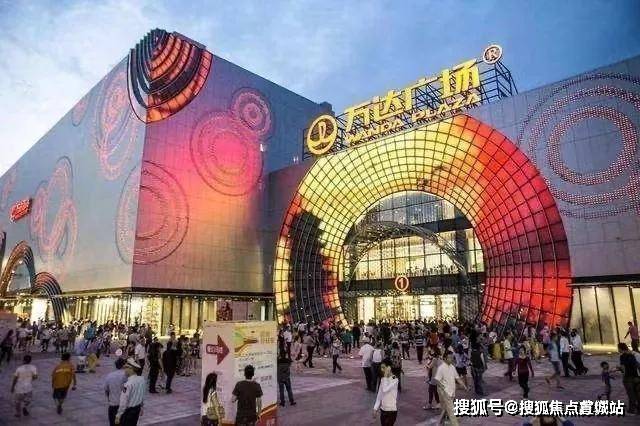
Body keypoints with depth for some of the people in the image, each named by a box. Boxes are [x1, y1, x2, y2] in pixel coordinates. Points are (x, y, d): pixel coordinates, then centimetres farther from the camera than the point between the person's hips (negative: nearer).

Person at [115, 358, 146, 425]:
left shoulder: (128, 384, -27)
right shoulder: (142, 379, -6)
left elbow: (123, 402, -21)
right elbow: (142, 395, 6)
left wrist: (118, 415, -11)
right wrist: (141, 406, 18)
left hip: (128, 410, -7)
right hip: (137, 409, 7)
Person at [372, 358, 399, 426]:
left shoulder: (394, 379, -16)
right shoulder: (383, 379, 5)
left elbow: (385, 390, -28)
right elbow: (379, 394, 10)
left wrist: (385, 376, -23)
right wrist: (375, 408, 9)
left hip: (391, 410, -7)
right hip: (383, 409, 7)